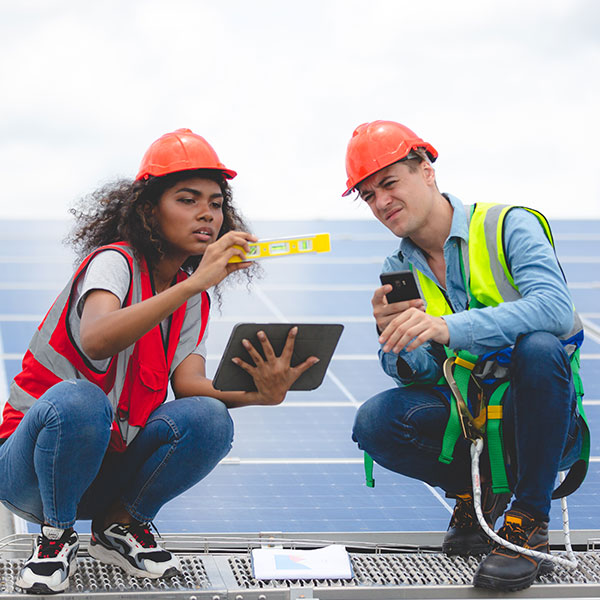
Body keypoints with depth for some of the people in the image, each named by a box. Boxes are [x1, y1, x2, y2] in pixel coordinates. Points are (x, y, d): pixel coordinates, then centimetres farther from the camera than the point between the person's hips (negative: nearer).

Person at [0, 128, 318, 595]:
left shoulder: (193, 299, 7)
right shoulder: (115, 260, -15)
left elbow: (188, 382, -10)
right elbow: (96, 340, -37)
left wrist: (258, 393, -30)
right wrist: (194, 283, -44)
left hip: (112, 465, 5)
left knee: (209, 418, -22)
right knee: (79, 399, -39)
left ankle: (119, 525, 2)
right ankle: (56, 537, -12)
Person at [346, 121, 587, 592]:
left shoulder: (508, 226, -9)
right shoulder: (398, 272, 7)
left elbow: (556, 308, -28)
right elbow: (417, 376, 0)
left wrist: (449, 327, -39)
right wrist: (392, 338, -23)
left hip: (542, 422, -4)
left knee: (538, 344, -35)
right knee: (376, 423, -23)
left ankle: (529, 525, -23)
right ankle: (476, 491, 6)